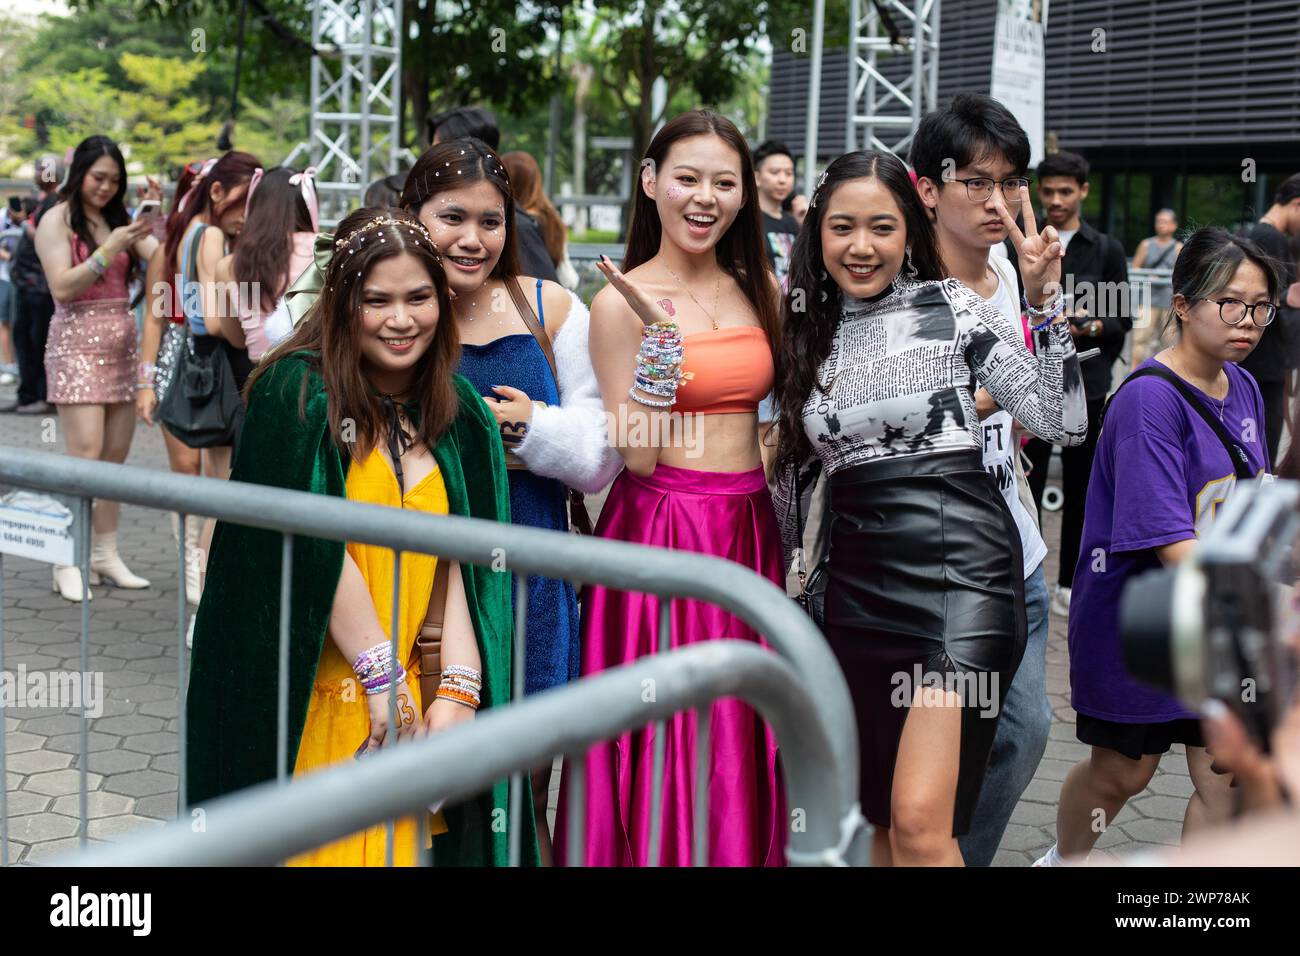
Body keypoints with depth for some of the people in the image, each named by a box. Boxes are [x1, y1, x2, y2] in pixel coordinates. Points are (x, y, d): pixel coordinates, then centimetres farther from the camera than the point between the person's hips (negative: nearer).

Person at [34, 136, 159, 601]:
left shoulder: (119, 219, 14)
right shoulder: (56, 221, -1)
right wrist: (109, 250, -17)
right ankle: (68, 561, -6)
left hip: (122, 345, 5)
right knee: (85, 454, -12)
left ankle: (106, 554, 12)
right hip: (77, 344, -5)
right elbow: (62, 288, -11)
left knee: (116, 455, 4)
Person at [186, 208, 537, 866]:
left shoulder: (460, 414, 8)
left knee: (406, 844, 7)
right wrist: (385, 678, -14)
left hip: (407, 706, 4)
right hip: (307, 706, -4)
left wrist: (458, 692, -10)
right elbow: (316, 547, -13)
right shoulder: (298, 393, -7)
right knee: (323, 844, 2)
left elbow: (463, 563, 1)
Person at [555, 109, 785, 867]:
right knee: (668, 746, 1)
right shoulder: (622, 301, -7)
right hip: (662, 527, -5)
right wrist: (661, 335, -21)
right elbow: (636, 455, -13)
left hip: (751, 528, 5)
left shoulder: (759, 288, 8)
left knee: (742, 746, 12)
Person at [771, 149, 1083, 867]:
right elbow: (791, 468, 19)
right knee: (879, 821, 11)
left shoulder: (950, 307, 0)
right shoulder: (806, 332, 11)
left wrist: (1044, 302, -12)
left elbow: (1061, 421, -5)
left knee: (919, 823, -16)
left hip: (960, 566, -5)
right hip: (858, 583, 5)